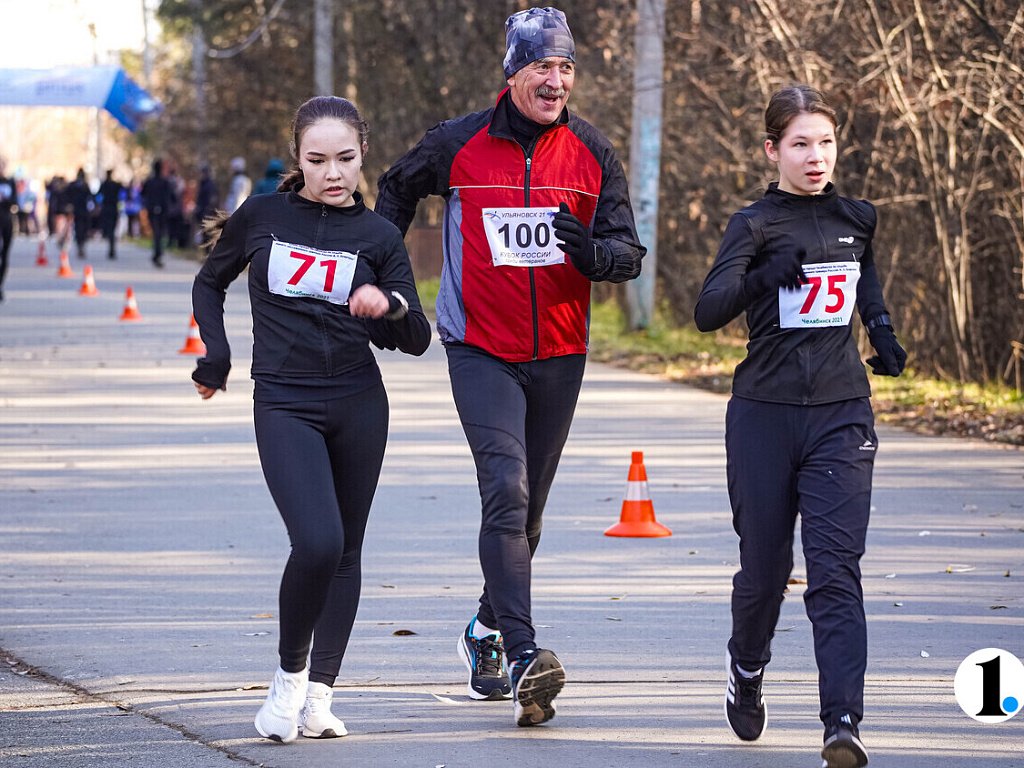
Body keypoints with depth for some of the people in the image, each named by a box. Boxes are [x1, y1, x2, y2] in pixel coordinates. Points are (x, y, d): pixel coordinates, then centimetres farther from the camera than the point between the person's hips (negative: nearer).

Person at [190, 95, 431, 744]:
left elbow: (417, 339, 2)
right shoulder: (262, 216, 1)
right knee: (318, 541, -19)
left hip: (358, 405, 2)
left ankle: (319, 693, 14)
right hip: (284, 405, -2)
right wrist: (217, 354, 5)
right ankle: (289, 673, 1)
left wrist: (389, 306, -19)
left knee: (345, 551, 6)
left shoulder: (378, 235, 2)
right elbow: (210, 283, 18)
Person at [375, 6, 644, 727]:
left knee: (527, 508, 14)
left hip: (560, 354, 3)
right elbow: (397, 192, 16)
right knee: (506, 488, -20)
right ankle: (524, 657, -28)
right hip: (481, 351, -3)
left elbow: (630, 254, -1)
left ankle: (488, 630, 37)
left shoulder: (593, 153, -1)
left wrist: (591, 250, -23)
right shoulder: (458, 145, -5)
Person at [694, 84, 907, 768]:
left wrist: (882, 330, 12)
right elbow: (708, 312, -17)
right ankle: (747, 672, 39)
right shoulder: (755, 225, -3)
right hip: (765, 415, -1)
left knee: (836, 570, -11)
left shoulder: (856, 218, 9)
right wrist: (763, 277, -34)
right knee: (765, 565, 9)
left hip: (842, 417, 1)